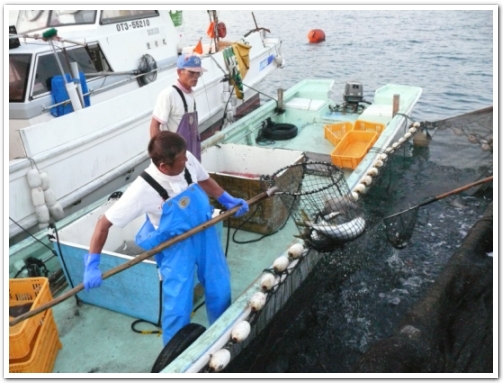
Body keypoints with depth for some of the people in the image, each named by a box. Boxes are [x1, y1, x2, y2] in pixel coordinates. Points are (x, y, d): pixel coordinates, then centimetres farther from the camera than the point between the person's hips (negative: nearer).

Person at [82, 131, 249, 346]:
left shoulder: (187, 160, -18)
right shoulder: (143, 189, -30)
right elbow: (104, 223, -22)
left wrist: (228, 200, 3)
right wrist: (91, 265, -23)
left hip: (205, 233, 5)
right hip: (176, 246, -4)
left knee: (219, 289, 15)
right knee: (178, 307, -2)